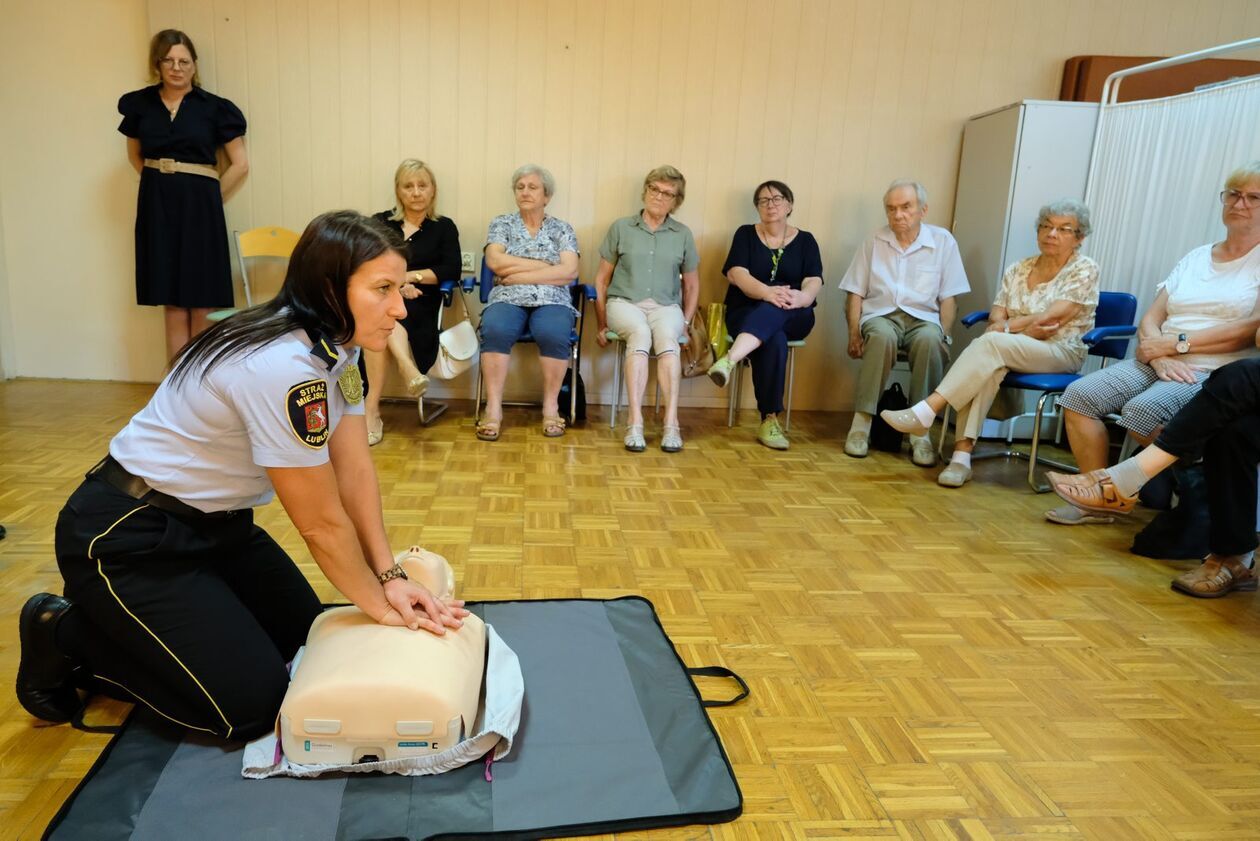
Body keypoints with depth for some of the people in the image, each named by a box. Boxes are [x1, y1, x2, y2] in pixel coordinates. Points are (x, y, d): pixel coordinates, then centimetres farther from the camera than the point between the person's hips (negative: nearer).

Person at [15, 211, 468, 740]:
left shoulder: (336, 344, -5)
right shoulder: (283, 369, -33)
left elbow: (355, 472, -3)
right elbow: (322, 523, -24)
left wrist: (390, 577, -9)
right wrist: (379, 606, -11)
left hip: (211, 522, 9)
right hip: (129, 538, -9)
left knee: (303, 633, 16)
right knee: (251, 705, -6)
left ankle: (112, 622, 26)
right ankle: (66, 639, 10)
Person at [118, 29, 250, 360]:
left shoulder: (214, 108, -2)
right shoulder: (140, 104, 7)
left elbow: (240, 164, 0)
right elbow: (135, 155, 22)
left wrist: (207, 198, -2)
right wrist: (160, 184, 9)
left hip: (198, 207, -3)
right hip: (157, 207, 3)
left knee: (202, 304, 0)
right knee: (172, 304, 7)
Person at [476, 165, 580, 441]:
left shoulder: (562, 229, 13)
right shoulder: (501, 223, 15)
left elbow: (569, 272, -3)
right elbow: (494, 261, -3)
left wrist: (518, 274, -8)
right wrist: (545, 265, -5)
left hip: (552, 301, 0)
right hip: (508, 299, 0)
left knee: (553, 335, -34)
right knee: (494, 330, -34)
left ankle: (551, 407, -19)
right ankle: (493, 408, -27)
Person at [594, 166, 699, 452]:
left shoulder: (683, 235, 13)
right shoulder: (621, 228, 10)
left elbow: (691, 285, 21)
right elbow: (602, 279, 12)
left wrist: (686, 321, 9)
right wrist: (602, 324, 7)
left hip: (666, 306, 1)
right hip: (624, 301, -1)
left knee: (667, 336, -34)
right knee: (640, 333, -36)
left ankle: (671, 424, -39)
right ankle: (635, 424, -40)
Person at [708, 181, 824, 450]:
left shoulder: (805, 240, 12)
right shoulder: (745, 234, 11)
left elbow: (814, 283, -3)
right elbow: (737, 274, -7)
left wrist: (800, 298, -28)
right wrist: (767, 292, -27)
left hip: (793, 317, 1)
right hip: (746, 313, 0)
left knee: (774, 310, -36)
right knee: (774, 340, -35)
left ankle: (729, 361, -54)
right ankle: (769, 420, -35)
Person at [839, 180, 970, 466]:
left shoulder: (943, 241, 8)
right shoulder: (875, 242, 11)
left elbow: (949, 299, 6)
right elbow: (856, 292, 8)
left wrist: (944, 337, -9)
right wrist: (854, 333, -7)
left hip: (923, 318, 0)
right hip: (880, 315, 0)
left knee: (930, 340, -36)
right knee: (882, 336, -37)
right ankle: (861, 421, -30)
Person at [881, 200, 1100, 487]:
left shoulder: (1085, 270, 0)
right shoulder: (1018, 269, 14)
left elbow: (1051, 318, -11)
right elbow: (996, 317, 4)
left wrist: (1007, 327, -12)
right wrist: (1025, 327, -15)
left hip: (1061, 352, -3)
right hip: (1011, 351, 4)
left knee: (991, 343, -34)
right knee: (989, 363, -35)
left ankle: (926, 411, -40)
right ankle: (962, 453, -41)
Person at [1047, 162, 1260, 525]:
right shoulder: (1194, 258, 18)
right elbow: (1150, 320, 10)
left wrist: (1177, 342, -14)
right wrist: (1160, 354, -11)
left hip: (1217, 372, -6)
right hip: (1157, 363, 6)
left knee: (1142, 410, -33)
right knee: (1079, 395, -16)